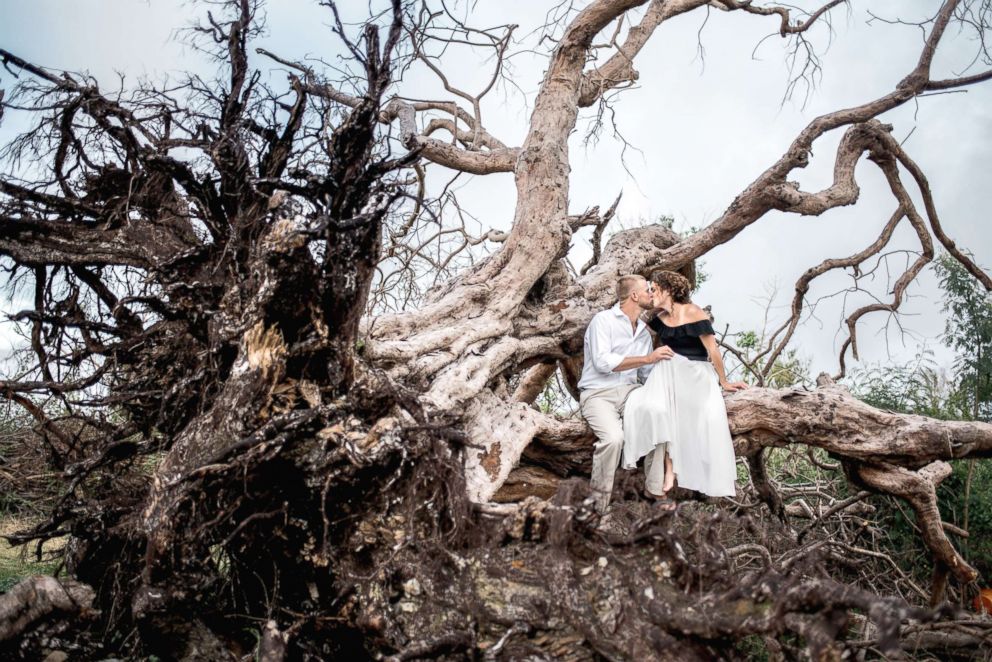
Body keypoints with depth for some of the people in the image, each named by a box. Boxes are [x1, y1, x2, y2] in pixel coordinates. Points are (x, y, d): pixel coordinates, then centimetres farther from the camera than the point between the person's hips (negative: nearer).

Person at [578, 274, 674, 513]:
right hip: (598, 393, -6)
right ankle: (599, 500, -15)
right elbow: (602, 362, -19)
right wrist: (647, 358, -20)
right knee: (614, 437, -34)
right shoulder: (603, 320, -5)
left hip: (629, 390, 6)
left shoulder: (644, 330, 18)